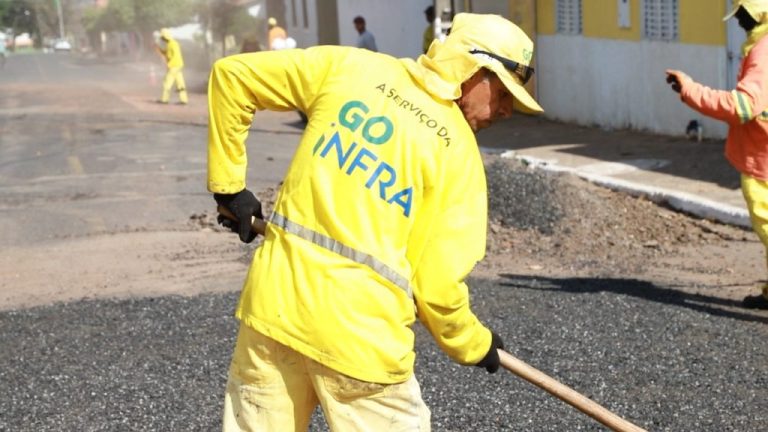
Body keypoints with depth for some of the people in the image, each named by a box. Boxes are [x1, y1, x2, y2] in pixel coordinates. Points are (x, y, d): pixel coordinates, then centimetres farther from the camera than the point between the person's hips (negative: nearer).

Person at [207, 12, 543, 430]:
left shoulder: (348, 66, 5)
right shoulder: (458, 151, -4)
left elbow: (231, 74, 8)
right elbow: (436, 285, -6)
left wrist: (228, 185, 15)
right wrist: (474, 345, 13)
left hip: (272, 303, 4)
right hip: (360, 334, -4)